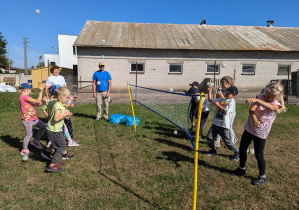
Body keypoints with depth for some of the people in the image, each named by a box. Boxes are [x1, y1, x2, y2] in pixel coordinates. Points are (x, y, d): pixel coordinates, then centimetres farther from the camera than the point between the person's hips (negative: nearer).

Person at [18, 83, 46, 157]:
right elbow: (38, 101, -21)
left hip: (33, 118, 9)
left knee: (43, 126, 13)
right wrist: (41, 91, -15)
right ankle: (24, 150, 18)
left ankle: (36, 141, 27)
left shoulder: (25, 97, 12)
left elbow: (37, 104, 13)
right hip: (27, 120, -9)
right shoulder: (24, 97, -19)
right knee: (29, 135, 1)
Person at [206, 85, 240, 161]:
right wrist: (210, 91, 9)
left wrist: (218, 105, -16)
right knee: (209, 137, 9)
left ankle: (237, 152, 24)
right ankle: (213, 150, 31)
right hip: (215, 123, 7)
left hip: (224, 125, -7)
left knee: (227, 141, 1)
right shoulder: (221, 100, 11)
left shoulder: (232, 102, -10)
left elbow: (226, 111, -23)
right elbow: (210, 100, 18)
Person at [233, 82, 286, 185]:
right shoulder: (260, 97, -4)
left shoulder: (277, 104, -11)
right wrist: (255, 120, -38)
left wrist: (256, 100, -51)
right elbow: (251, 109, -20)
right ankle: (242, 169, 37)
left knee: (259, 155, 1)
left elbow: (271, 107, -37)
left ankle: (262, 177, 22)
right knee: (242, 149, 14)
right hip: (249, 128, 4)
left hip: (261, 133, -4)